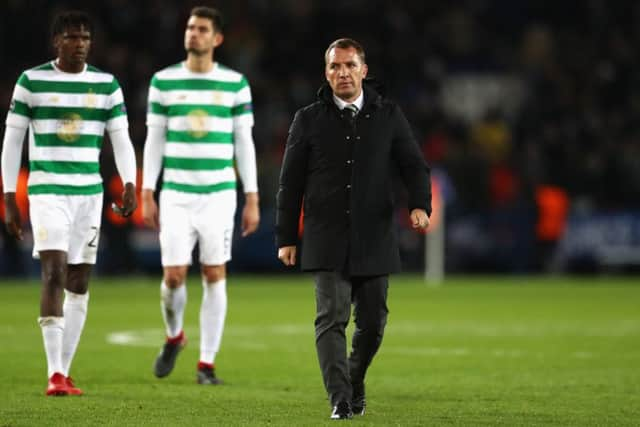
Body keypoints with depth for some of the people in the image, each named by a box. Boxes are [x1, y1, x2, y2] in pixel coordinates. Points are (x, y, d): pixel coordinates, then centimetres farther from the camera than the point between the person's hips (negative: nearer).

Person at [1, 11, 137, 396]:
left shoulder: (107, 85, 7)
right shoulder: (31, 81, 0)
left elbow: (121, 139, 6)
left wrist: (130, 185, -10)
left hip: (90, 192, 4)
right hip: (47, 190, -4)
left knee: (79, 282, 5)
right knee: (54, 272, -17)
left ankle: (64, 372, 14)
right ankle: (55, 374, -17)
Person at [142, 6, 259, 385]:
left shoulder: (235, 84, 3)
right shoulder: (164, 81, 4)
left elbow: (244, 144, 5)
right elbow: (154, 140, 7)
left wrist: (252, 200, 2)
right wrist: (147, 194, 2)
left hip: (218, 194, 0)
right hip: (176, 195, 0)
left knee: (215, 276, -1)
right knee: (174, 275, -5)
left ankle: (207, 364, 7)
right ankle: (174, 336, 26)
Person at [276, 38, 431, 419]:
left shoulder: (388, 116, 7)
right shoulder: (309, 120, 4)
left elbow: (414, 165, 6)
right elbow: (291, 183, 7)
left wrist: (420, 204, -15)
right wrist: (286, 238, 3)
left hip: (374, 241, 2)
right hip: (327, 241, -2)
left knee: (372, 322, 7)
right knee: (331, 318, -14)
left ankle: (355, 382, 32)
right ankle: (341, 401, -18)